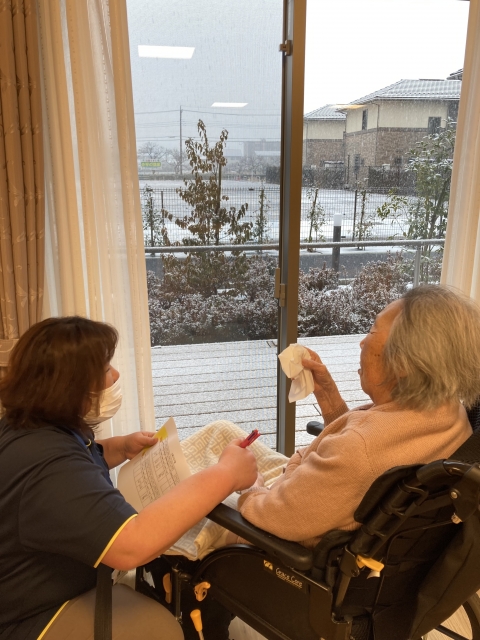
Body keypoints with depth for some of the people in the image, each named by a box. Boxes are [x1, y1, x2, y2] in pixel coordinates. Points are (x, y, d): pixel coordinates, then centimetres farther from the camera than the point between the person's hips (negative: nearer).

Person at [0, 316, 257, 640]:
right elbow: (131, 545, -46)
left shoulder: (36, 426, -1)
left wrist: (122, 448, 0)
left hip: (44, 585, 10)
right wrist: (225, 474, -39)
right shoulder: (49, 467, -35)